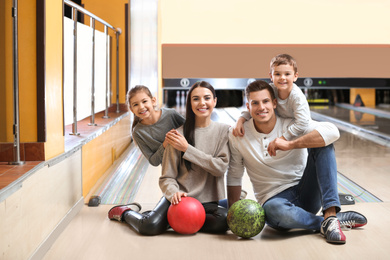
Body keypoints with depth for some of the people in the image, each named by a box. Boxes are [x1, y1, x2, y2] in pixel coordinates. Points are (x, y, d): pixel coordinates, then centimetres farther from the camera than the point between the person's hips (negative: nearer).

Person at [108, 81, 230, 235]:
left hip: (208, 201, 2)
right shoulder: (179, 134, -1)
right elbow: (167, 177, 0)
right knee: (150, 226, -29)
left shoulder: (223, 131, 4)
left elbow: (220, 167, -8)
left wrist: (187, 149, -11)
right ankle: (125, 212, 7)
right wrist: (174, 193, -23)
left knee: (224, 220, -33)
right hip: (180, 197, -2)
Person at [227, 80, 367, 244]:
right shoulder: (238, 137, -3)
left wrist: (290, 145, -30)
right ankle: (340, 219, -20)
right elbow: (234, 175, 8)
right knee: (275, 211, -40)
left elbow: (332, 132, -25)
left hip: (306, 194, 1)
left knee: (322, 144, -20)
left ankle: (330, 215, -30)